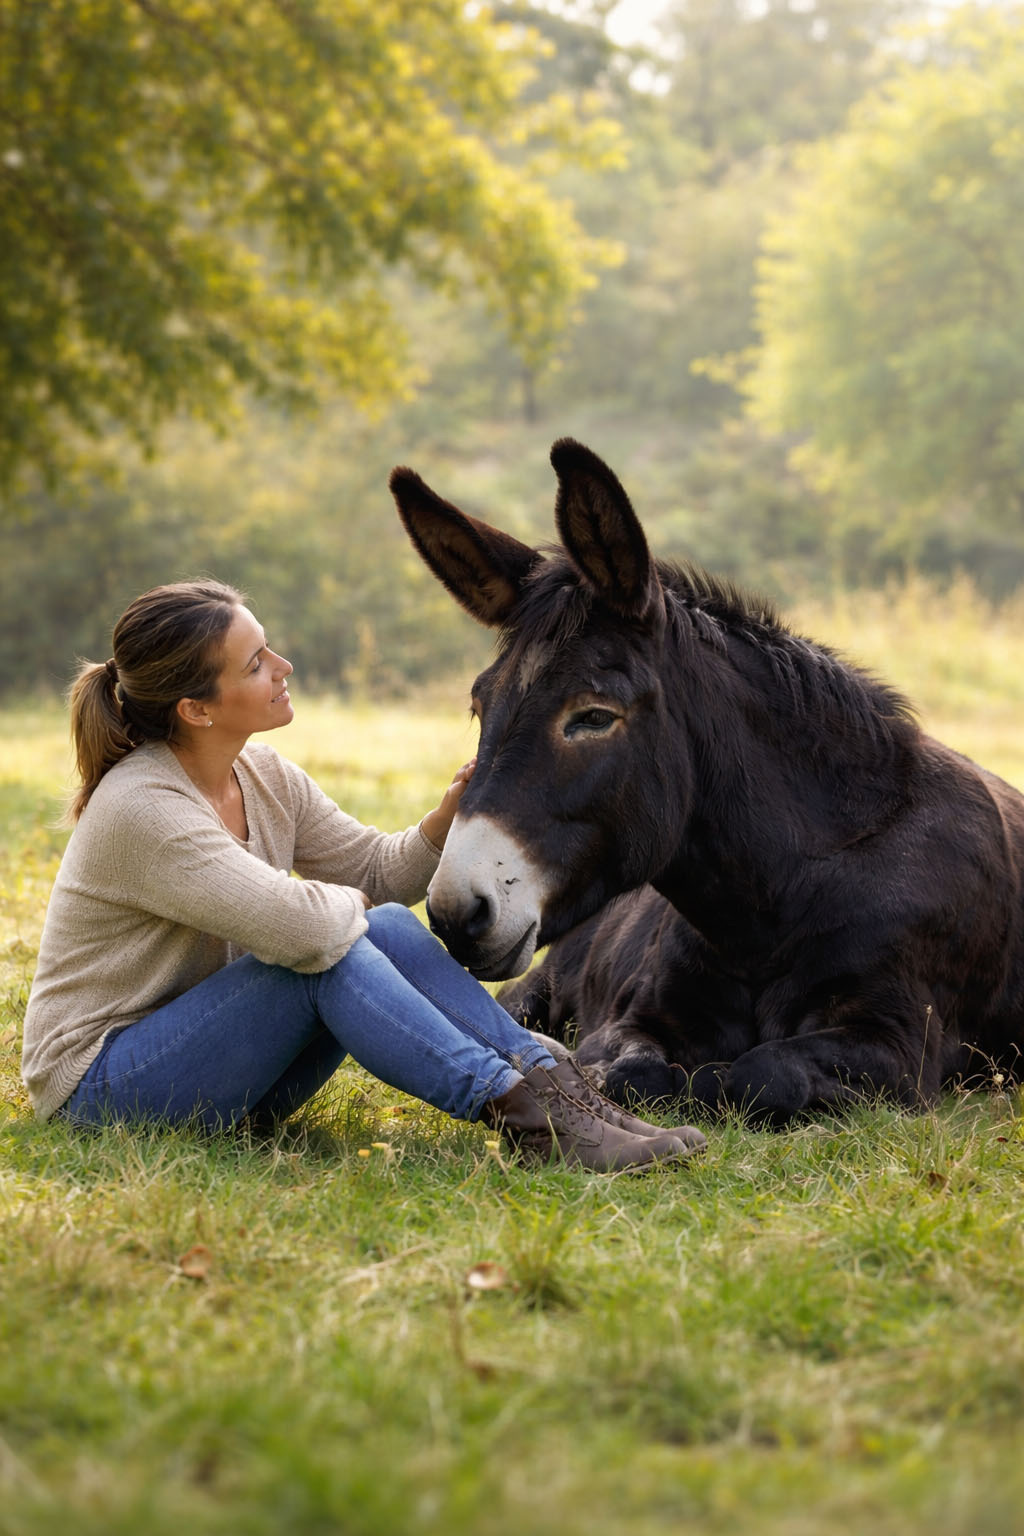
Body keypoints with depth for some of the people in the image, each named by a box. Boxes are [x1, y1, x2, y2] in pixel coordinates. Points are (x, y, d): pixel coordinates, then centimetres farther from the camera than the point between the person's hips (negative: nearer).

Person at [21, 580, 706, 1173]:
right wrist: (344, 902, -10)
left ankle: (559, 1089, -19)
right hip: (101, 1083, -8)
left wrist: (457, 806, -11)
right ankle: (524, 1116, -29)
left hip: (218, 1070, 8)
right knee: (329, 952, -28)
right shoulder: (141, 809, -26)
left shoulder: (265, 777, 3)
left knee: (392, 928, -12)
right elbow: (300, 926, -34)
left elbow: (383, 871, 8)